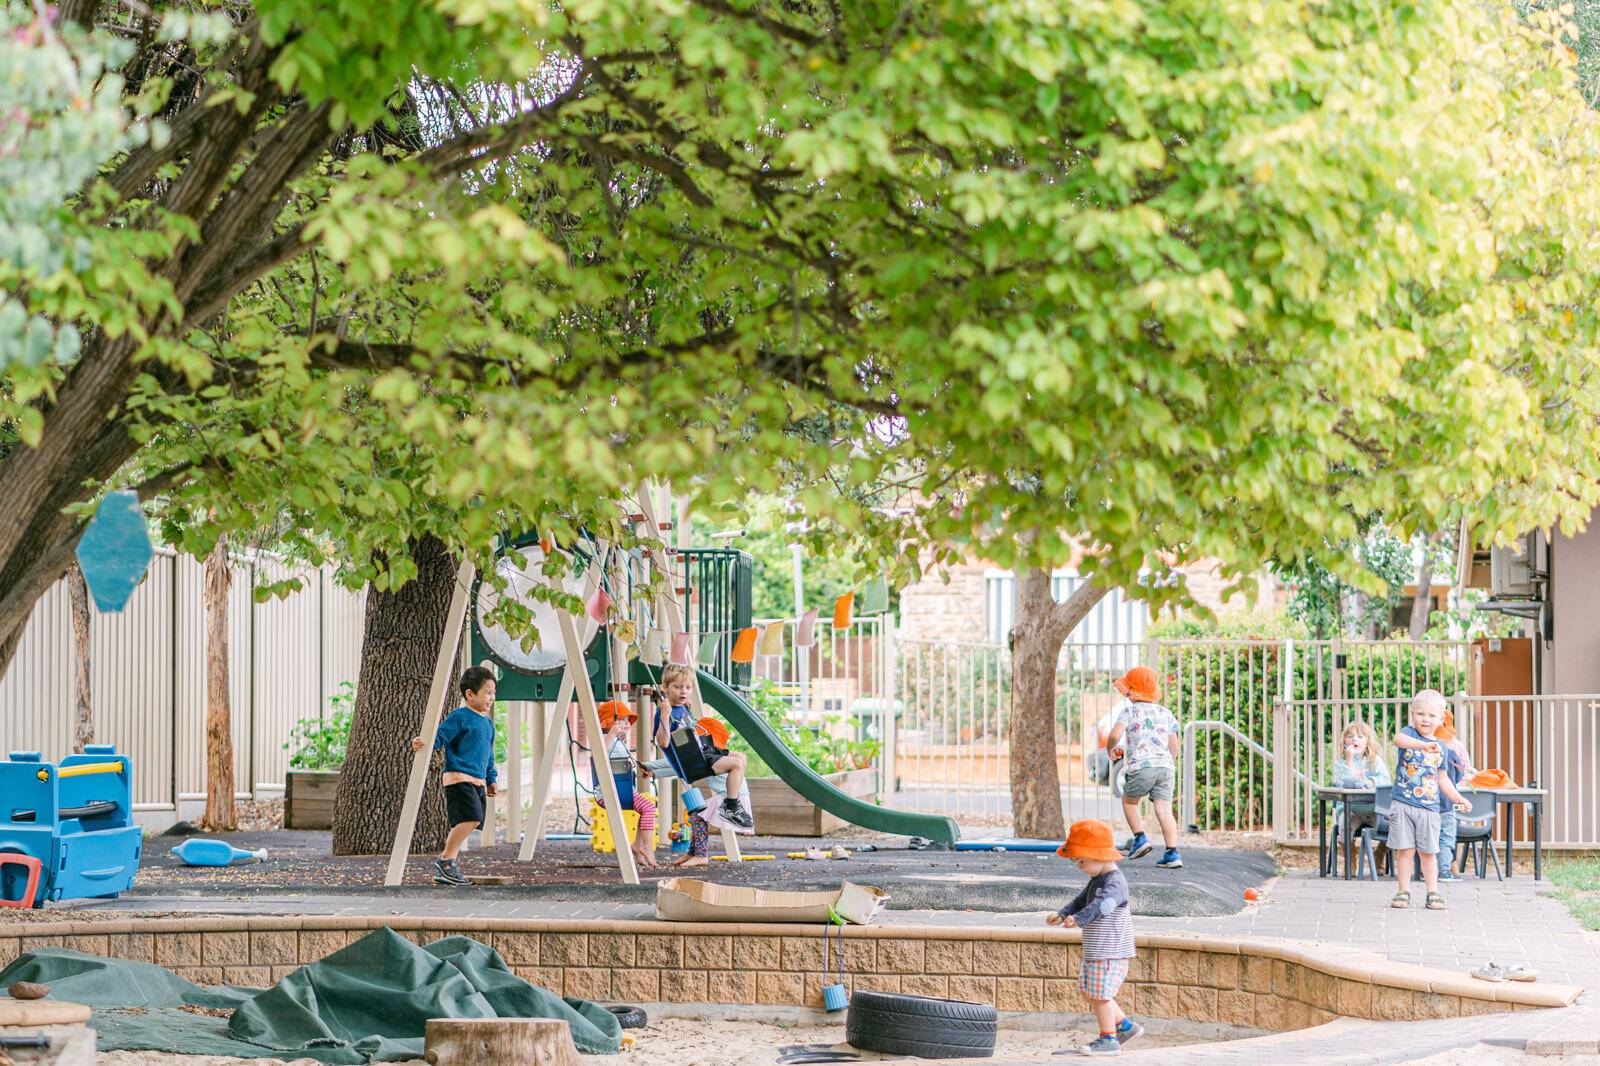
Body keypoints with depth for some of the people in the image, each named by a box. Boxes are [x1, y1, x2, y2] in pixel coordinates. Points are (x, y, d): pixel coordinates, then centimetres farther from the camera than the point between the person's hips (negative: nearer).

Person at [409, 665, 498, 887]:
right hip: (458, 779, -9)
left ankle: (444, 870, 9)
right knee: (470, 818, -23)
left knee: (467, 824, 5)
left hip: (477, 782, 9)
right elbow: (439, 736, -11)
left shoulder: (487, 722, 19)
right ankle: (445, 861, -14)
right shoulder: (459, 717, -6)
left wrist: (491, 779, 27)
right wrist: (422, 743, -29)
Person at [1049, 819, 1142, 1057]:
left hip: (1111, 953, -11)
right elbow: (1081, 901, 20)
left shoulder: (1115, 883, -20)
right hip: (1095, 952, 11)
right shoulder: (1096, 880, 14)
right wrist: (1063, 914, 1)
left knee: (1100, 993, -6)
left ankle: (1108, 1039, 5)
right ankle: (1125, 1026, 26)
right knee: (1088, 990, 17)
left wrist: (1078, 919, -52)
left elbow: (1101, 905, -37)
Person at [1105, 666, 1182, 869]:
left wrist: (1110, 748, 11)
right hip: (1166, 766, 3)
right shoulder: (1165, 713, 17)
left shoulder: (1130, 711, 4)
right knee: (1164, 810, -3)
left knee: (1129, 801, 21)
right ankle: (1172, 853, -13)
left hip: (1141, 766, -3)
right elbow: (1174, 745, 15)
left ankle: (1140, 839, 10)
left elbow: (1115, 734, -10)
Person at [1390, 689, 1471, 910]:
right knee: (1404, 850, -1)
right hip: (1403, 804, -3)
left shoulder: (1441, 749, 11)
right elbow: (1399, 739, -28)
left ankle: (1433, 893, 12)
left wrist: (1457, 798, 10)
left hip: (1429, 807, 3)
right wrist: (1424, 745, -43)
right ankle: (1404, 892, 7)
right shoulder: (1410, 733, -2)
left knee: (1429, 851, 6)